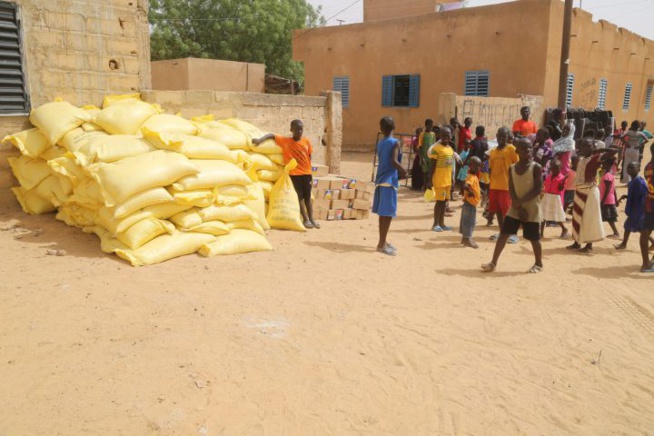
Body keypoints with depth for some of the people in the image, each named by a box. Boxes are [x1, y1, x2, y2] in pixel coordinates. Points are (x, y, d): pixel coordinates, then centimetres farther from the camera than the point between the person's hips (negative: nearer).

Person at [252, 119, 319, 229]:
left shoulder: (306, 141, 1)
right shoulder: (285, 141, -6)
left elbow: (309, 156, 7)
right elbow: (272, 135, -5)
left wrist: (309, 170, 5)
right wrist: (260, 139, -22)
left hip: (306, 173, 2)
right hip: (294, 173, -2)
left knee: (307, 197, 9)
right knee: (300, 197, 1)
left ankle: (311, 219, 16)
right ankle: (305, 219, 9)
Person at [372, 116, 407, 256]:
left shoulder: (380, 143, 13)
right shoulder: (395, 143, -9)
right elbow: (394, 161, -21)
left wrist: (398, 172, 18)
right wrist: (403, 172, -6)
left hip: (381, 179, 8)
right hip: (389, 180, -8)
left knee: (383, 213, 14)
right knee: (388, 213, -4)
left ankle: (383, 242, 23)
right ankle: (382, 244, -4)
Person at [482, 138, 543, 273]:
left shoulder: (536, 167, -9)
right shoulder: (512, 168, 2)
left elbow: (537, 190, -15)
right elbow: (511, 190, -1)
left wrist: (520, 201, -20)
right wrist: (518, 207, -12)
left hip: (532, 208, -4)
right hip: (515, 208, 4)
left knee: (534, 238, 5)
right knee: (504, 234, 0)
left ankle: (538, 263, 26)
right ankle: (493, 262, 7)